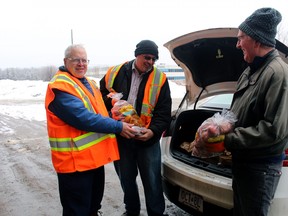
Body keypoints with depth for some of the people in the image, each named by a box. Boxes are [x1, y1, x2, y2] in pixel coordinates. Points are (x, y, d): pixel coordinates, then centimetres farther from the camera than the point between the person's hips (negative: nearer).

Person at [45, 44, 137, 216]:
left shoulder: (88, 83, 13)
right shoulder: (60, 87, -18)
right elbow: (84, 119, -26)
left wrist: (114, 118, 6)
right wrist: (118, 127, -20)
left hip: (95, 155, 9)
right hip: (75, 161, -9)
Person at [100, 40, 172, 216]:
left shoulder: (160, 79, -2)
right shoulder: (115, 73, 1)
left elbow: (164, 113, -4)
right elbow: (101, 96, 12)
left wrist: (153, 130, -19)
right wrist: (111, 102, -10)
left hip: (148, 138, -2)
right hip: (121, 136, 2)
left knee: (152, 180, 5)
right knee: (126, 178, 17)